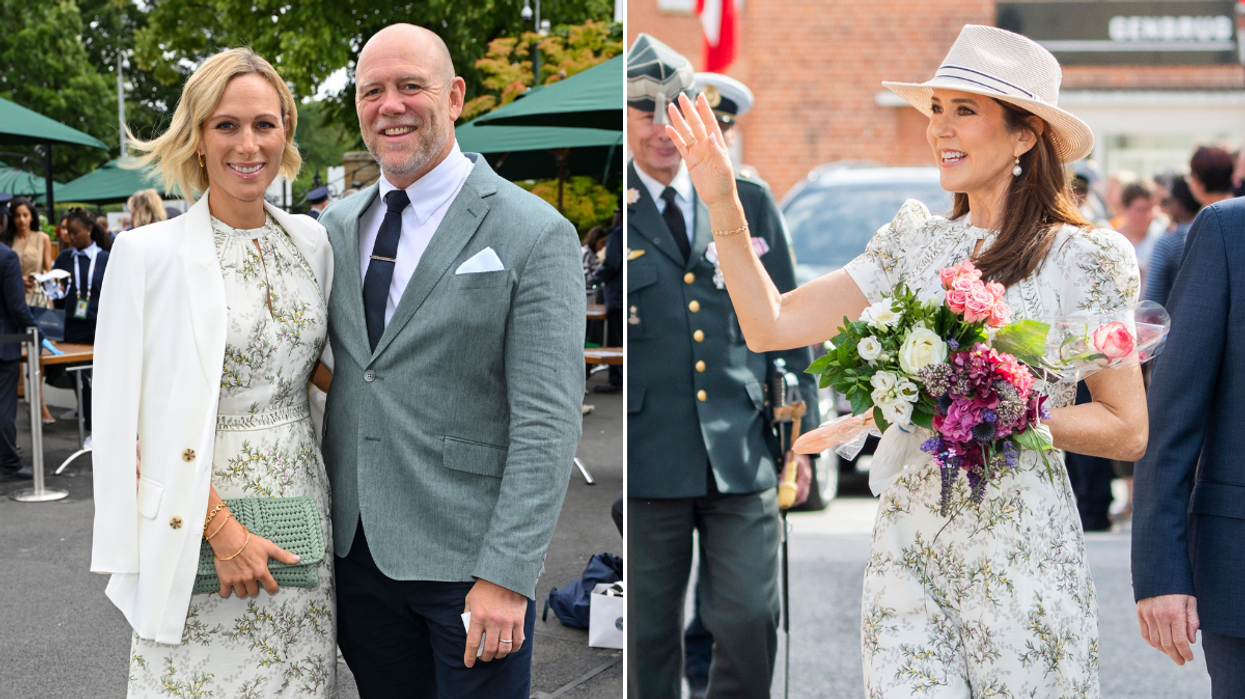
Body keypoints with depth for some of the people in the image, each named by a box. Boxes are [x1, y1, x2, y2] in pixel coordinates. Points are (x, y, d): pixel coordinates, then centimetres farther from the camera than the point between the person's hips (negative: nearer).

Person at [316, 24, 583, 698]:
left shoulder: (536, 236, -9)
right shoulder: (336, 226, 10)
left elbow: (546, 424, -13)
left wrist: (506, 575, -19)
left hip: (469, 559, -5)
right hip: (357, 549, 5)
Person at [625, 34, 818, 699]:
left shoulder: (750, 204, 10)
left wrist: (798, 434, 9)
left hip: (743, 453, 2)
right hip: (646, 462, -2)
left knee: (750, 622, 0)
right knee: (647, 632, 6)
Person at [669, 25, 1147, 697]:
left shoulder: (1079, 258, -4)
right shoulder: (915, 246, 9)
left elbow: (1127, 431, -5)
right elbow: (770, 325, 6)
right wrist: (722, 203, 0)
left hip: (1022, 555, -4)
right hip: (908, 546, 4)